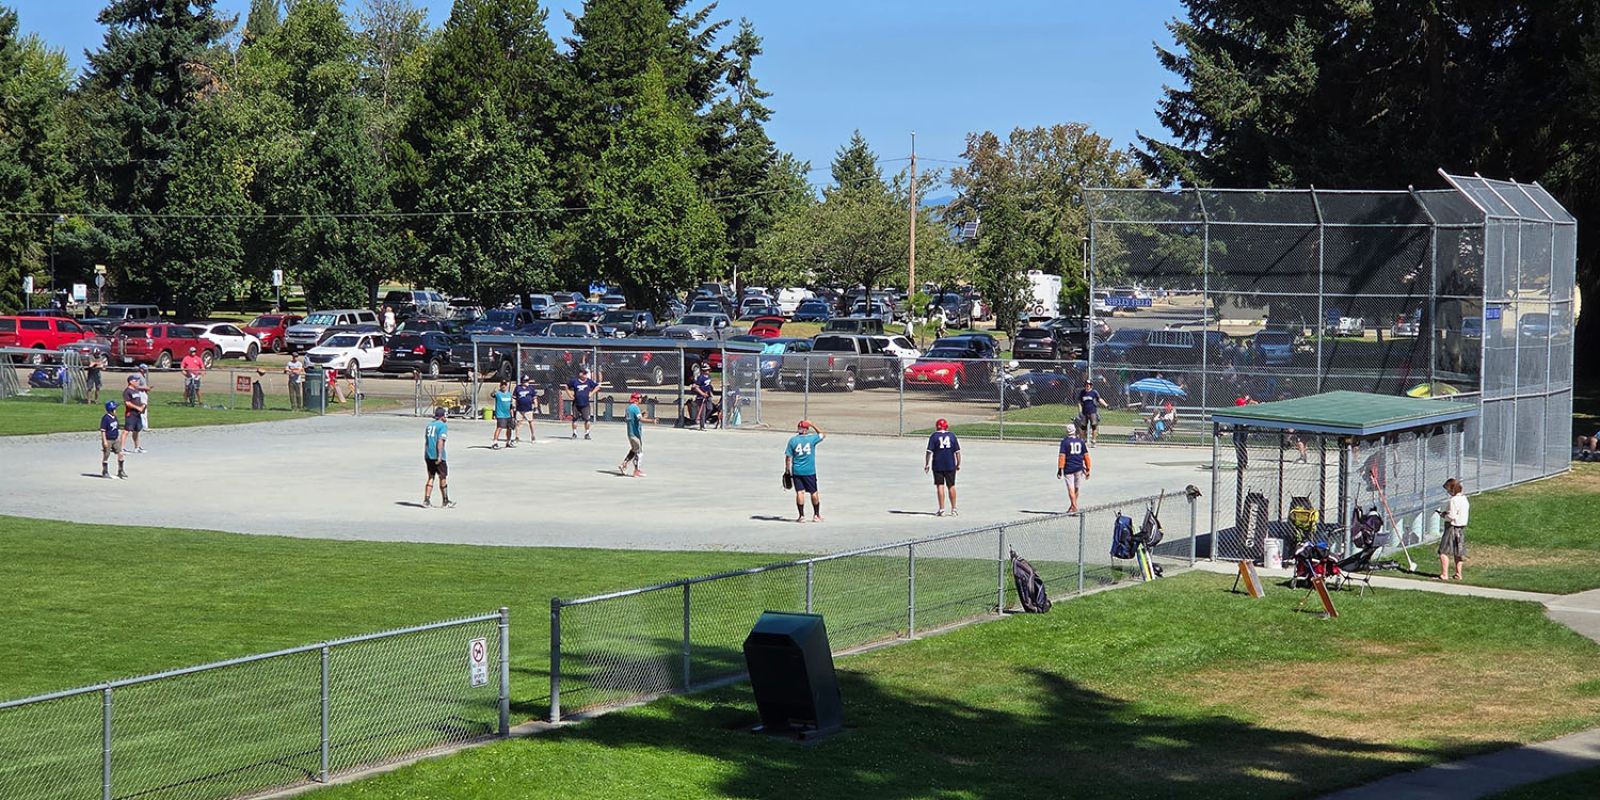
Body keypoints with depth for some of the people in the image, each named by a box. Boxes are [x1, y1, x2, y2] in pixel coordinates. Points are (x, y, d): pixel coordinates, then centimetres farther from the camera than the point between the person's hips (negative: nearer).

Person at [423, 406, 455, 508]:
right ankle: (445, 502, 11)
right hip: (437, 456, -7)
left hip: (428, 456, 7)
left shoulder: (429, 425, 14)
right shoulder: (443, 426, -8)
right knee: (443, 478, 5)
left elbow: (425, 441, 16)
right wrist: (440, 456, -20)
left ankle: (426, 500, 4)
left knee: (431, 477, 12)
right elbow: (440, 441, -18)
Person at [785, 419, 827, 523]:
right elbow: (823, 435, 14)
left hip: (796, 471, 0)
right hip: (810, 471, 0)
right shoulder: (812, 438, -5)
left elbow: (788, 457, -2)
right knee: (814, 493, 12)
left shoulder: (792, 440, -4)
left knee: (800, 492, 1)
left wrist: (787, 470, 6)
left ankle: (801, 515, -4)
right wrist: (813, 425, 17)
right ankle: (816, 515, 20)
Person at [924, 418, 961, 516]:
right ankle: (953, 509, 15)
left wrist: (927, 464, 0)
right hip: (950, 465, 2)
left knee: (940, 486, 0)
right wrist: (958, 464, 11)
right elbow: (957, 451, 4)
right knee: (951, 486, 10)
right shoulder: (952, 436, 4)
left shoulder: (934, 436, -2)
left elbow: (929, 451, -7)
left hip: (938, 465, -2)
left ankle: (942, 509, -4)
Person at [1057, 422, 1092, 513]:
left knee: (1071, 488, -2)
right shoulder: (1081, 441, 5)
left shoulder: (1065, 441, -5)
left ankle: (1074, 507, -10)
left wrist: (1060, 469, -7)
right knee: (1076, 488, 15)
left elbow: (1062, 456, -10)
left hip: (1068, 468, -3)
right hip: (1079, 468, 3)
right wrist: (1087, 470, 13)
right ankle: (1073, 506, 27)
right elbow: (1086, 455, 7)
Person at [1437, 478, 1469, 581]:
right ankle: (1458, 574, 20)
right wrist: (1446, 513, 10)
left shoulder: (1454, 500, -19)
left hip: (1452, 527, -9)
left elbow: (1452, 516, -23)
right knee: (1458, 552, 16)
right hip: (1462, 528, 9)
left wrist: (1444, 515, -4)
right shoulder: (1464, 499, 9)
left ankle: (1444, 574, -11)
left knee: (1444, 552, -6)